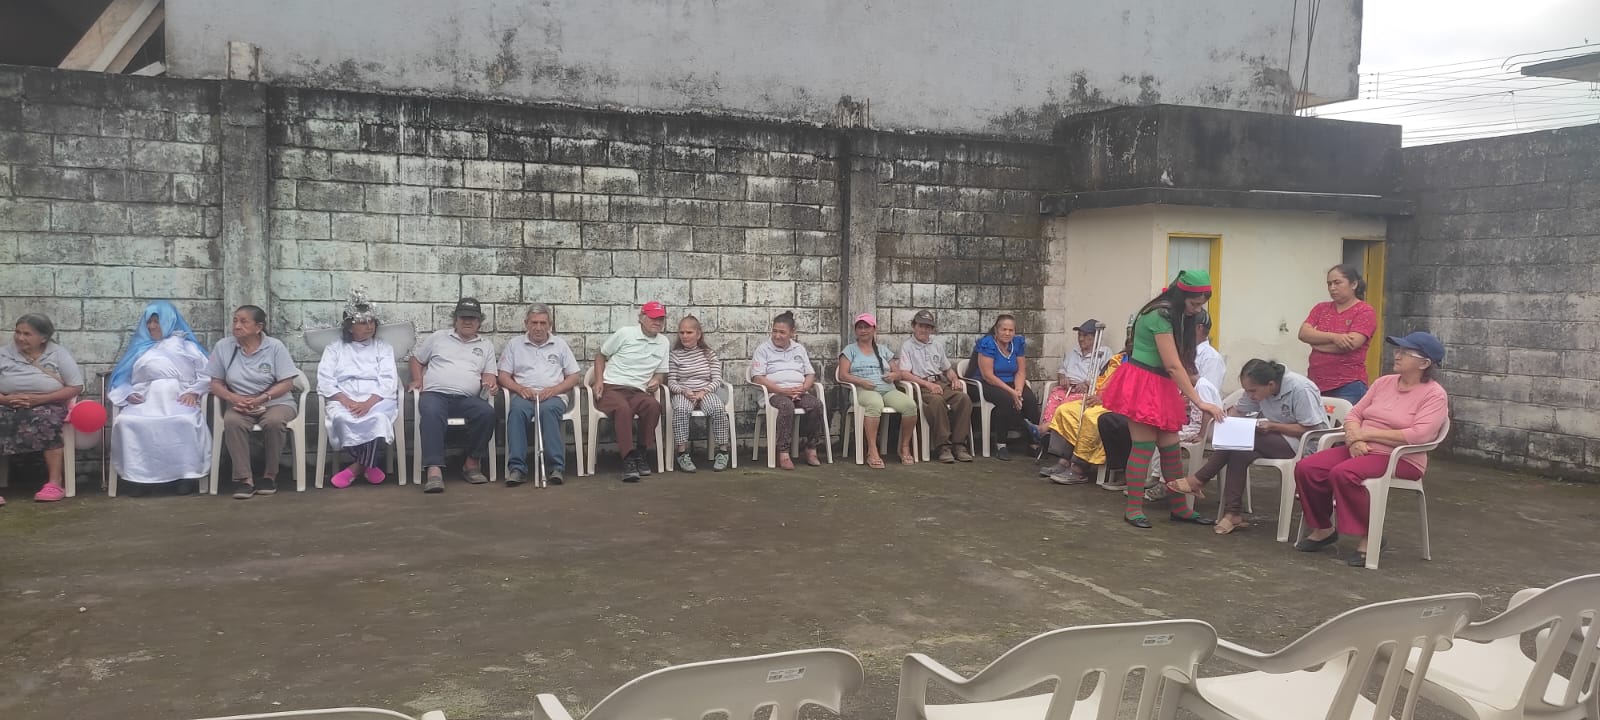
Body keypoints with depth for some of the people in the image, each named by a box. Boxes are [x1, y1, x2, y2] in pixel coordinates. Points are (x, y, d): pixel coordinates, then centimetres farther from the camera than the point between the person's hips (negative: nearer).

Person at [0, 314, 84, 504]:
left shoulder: (58, 353, 2)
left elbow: (76, 387, -3)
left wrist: (40, 399, -14)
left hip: (48, 406, -1)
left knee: (44, 419, -37)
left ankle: (55, 483, -34)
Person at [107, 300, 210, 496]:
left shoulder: (185, 344, 22)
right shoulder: (139, 347, 32)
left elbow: (206, 372, 10)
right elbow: (123, 377, 24)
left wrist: (194, 391, -6)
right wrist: (128, 394, 3)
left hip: (178, 399, -3)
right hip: (145, 399, 3)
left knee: (186, 421, -38)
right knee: (126, 421, -32)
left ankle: (188, 474, -31)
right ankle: (139, 476, -30)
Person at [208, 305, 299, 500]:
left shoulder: (275, 346, -5)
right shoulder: (223, 346, 2)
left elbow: (287, 383, -8)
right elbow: (216, 383, 4)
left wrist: (261, 399, -22)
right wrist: (234, 398, -17)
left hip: (275, 402, -1)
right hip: (239, 404, 2)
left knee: (273, 422, -35)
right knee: (232, 422, -33)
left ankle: (270, 475, -14)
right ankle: (244, 478, -25)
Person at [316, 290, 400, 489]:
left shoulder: (383, 347, 16)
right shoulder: (334, 348, 17)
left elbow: (388, 381, 2)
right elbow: (325, 381, 3)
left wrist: (369, 403, -17)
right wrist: (347, 402, -15)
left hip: (378, 399, 0)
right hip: (344, 400, 0)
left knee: (378, 418, -36)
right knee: (341, 418, -36)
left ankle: (357, 465, -15)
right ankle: (368, 464, -16)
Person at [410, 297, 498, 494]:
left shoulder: (486, 345, 22)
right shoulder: (438, 338, 20)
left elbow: (489, 373, 15)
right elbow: (417, 360, 27)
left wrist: (490, 382, -9)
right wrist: (417, 380, 8)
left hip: (467, 398, 1)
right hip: (435, 394, -1)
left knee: (487, 412, -32)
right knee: (432, 413, -38)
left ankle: (472, 463, -16)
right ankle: (434, 470, -46)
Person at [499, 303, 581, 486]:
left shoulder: (560, 344, 19)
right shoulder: (514, 345, 19)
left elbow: (574, 376, 13)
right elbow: (503, 376, 12)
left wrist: (554, 389, -6)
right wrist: (520, 388, -8)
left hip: (553, 395, 0)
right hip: (524, 394, 1)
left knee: (548, 409, -37)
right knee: (517, 410, -35)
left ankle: (556, 467, -40)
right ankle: (517, 468, -39)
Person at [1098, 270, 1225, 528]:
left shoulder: (1176, 316, 11)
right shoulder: (1160, 316, -19)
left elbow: (1177, 361, 12)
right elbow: (1173, 365, -22)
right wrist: (1199, 402, -22)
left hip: (1161, 386, 9)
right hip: (1142, 384, -9)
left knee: (1171, 448, 9)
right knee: (1144, 446, -7)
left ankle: (1180, 508, 15)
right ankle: (1134, 508, 0)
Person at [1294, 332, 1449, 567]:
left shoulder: (1435, 395, -5)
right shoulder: (1384, 382, 15)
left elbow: (1418, 435, -20)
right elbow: (1354, 414, 13)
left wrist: (1366, 434, -16)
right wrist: (1355, 438, -11)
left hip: (1401, 459, -7)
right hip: (1360, 450, 7)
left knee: (1343, 473, -34)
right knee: (1306, 468, -16)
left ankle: (1367, 538, -17)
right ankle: (1323, 529, 4)